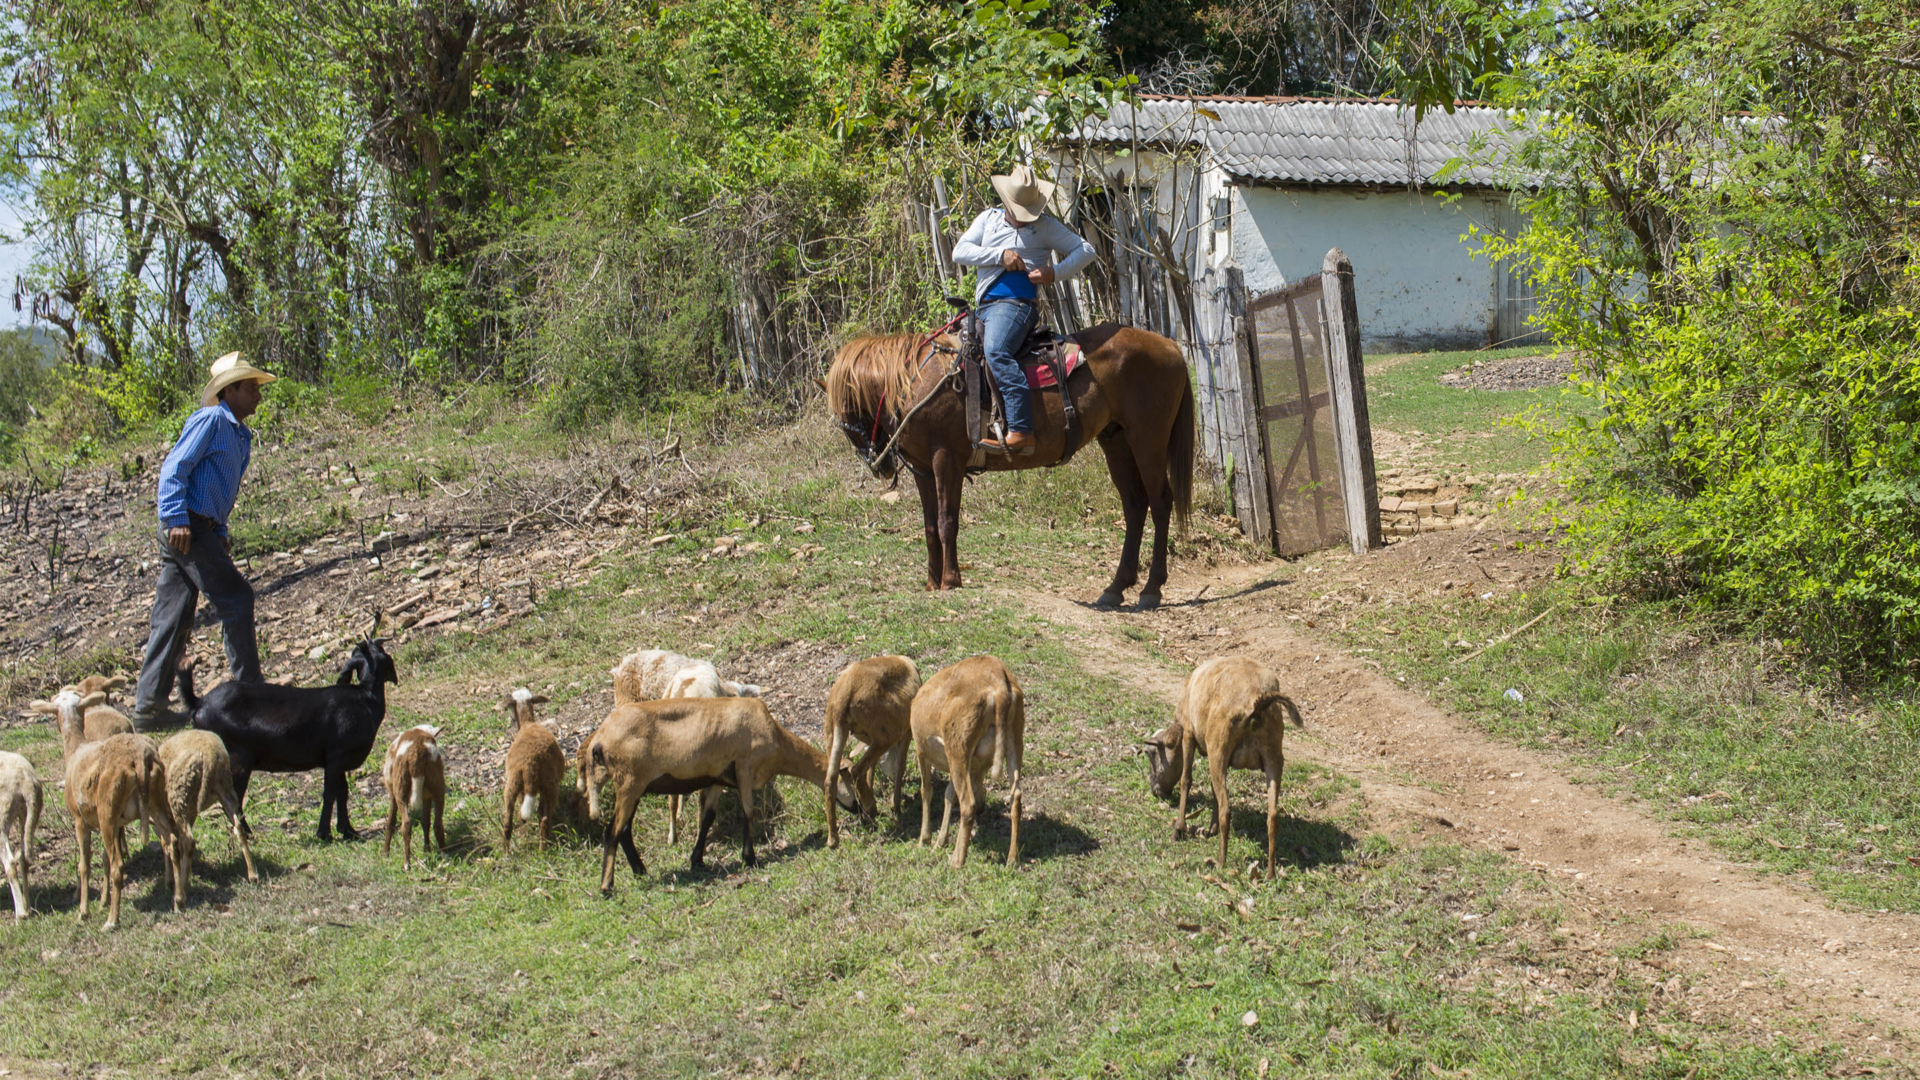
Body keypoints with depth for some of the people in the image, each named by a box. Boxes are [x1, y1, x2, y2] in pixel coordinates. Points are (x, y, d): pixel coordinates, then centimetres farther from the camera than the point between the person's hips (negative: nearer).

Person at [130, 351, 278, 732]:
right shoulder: (211, 420, -7)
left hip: (201, 529, 9)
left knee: (173, 617, 7)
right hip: (187, 528, -9)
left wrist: (221, 535, 18)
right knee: (236, 597, -7)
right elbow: (174, 468, -14)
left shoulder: (240, 434, 21)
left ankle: (148, 704, 8)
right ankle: (248, 687, -1)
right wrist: (177, 520, -21)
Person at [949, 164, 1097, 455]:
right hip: (984, 304, 7)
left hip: (1017, 302, -7)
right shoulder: (988, 219, 18)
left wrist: (1055, 273, -8)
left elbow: (1085, 251, 9)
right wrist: (1000, 255, -9)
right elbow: (960, 251, 5)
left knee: (996, 351, -31)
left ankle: (1021, 431, -41)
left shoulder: (1046, 226, 9)